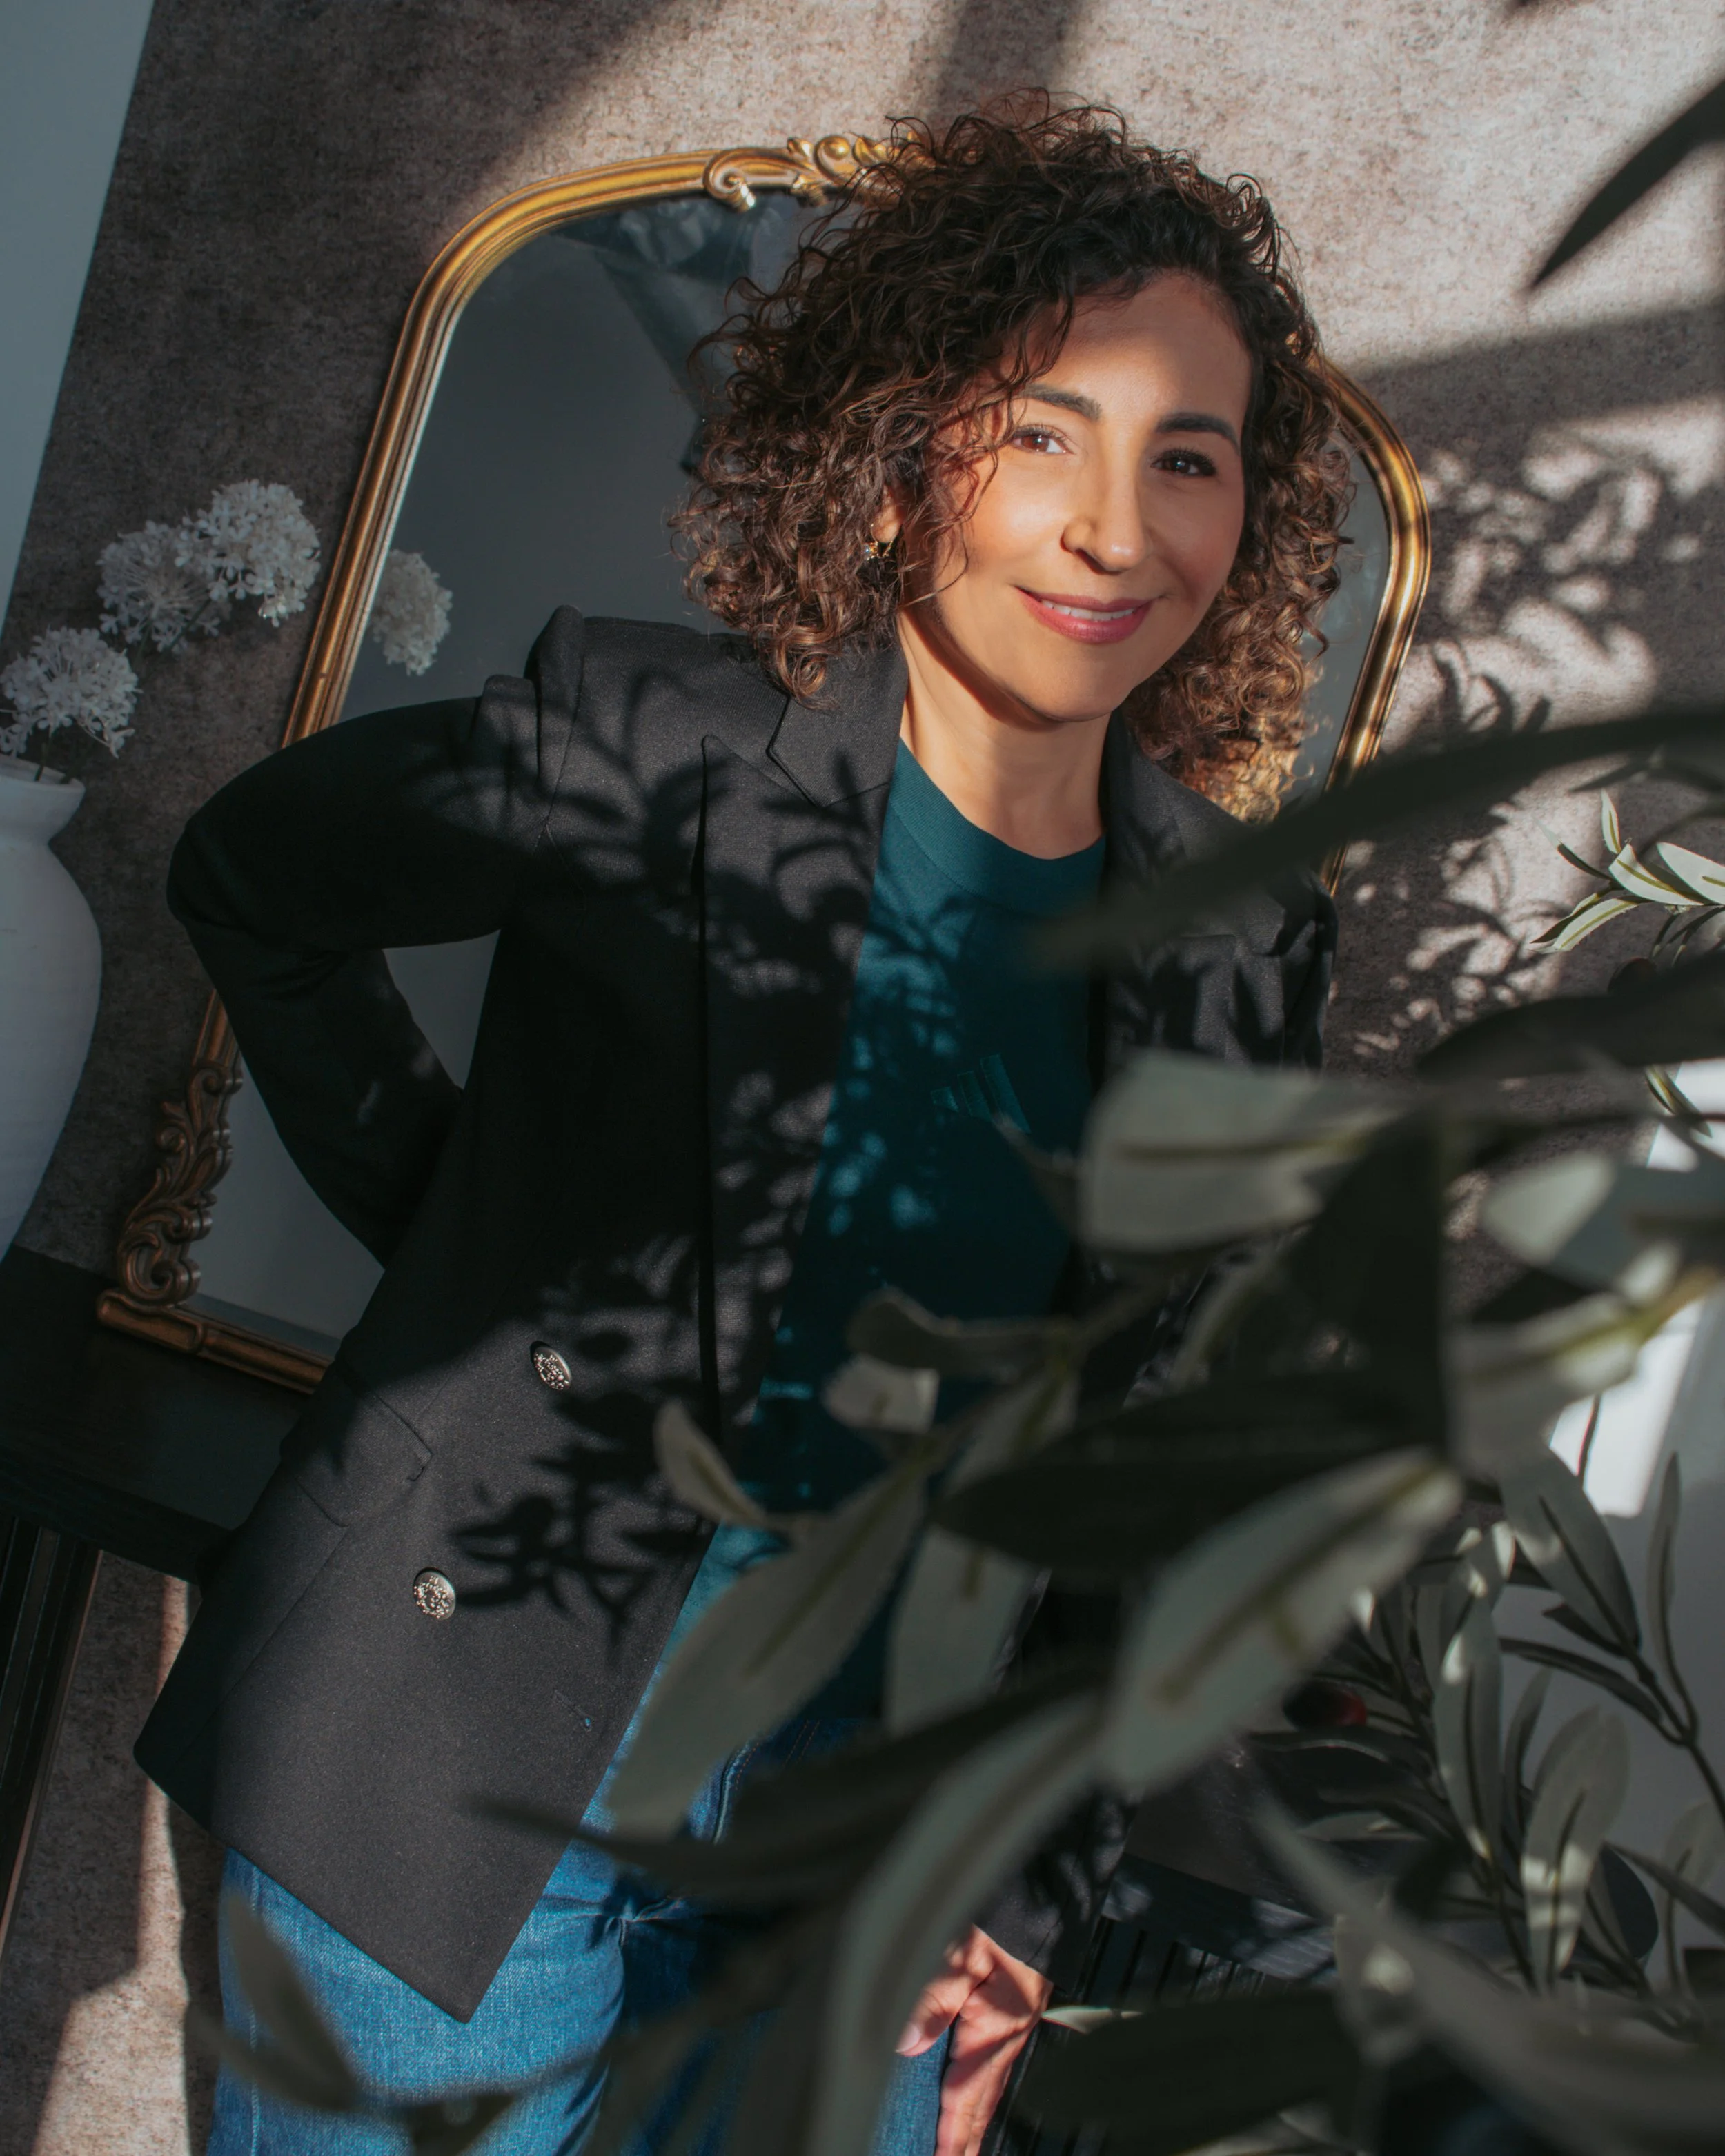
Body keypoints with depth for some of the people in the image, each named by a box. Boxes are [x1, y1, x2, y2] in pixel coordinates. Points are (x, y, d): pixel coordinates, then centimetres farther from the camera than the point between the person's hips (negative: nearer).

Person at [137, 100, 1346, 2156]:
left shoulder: (1246, 947, -3)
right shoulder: (658, 745, -14)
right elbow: (251, 876, 3)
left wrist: (1038, 1877, 5)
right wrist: (456, 1224, 0)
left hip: (872, 1811, 3)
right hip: (471, 1762, -2)